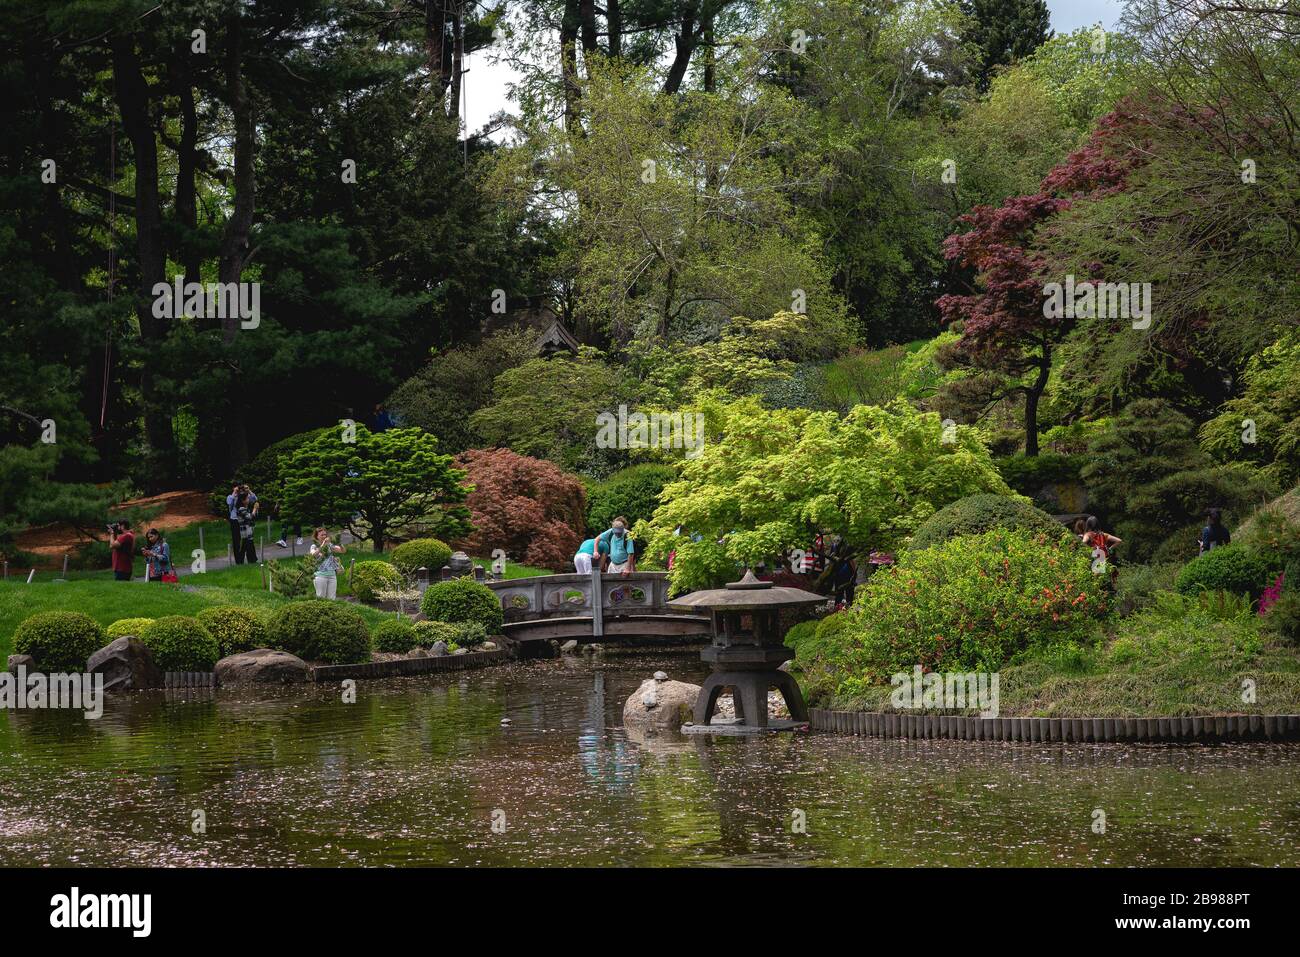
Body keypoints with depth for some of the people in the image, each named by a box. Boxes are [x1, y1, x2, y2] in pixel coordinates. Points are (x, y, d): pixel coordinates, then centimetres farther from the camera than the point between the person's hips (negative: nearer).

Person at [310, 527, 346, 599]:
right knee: (321, 598, -3)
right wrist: (322, 545, -29)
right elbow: (313, 554, -20)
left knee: (331, 598, 3)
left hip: (332, 575, 4)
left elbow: (342, 550, 2)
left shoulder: (330, 545, 11)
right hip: (320, 575, -4)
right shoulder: (314, 546, 2)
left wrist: (339, 543, -18)